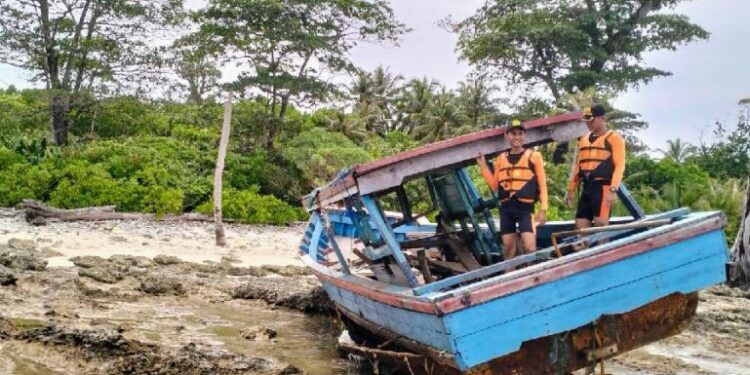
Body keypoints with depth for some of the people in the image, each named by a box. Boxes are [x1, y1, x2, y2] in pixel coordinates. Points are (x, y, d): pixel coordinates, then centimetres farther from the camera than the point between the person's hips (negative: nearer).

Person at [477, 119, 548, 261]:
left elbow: (542, 184, 1)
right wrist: (483, 166, 3)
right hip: (506, 208, 4)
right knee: (508, 248, 9)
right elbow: (495, 186, 11)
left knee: (530, 248, -14)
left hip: (525, 207, -4)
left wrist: (543, 209, -5)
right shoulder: (500, 158, 12)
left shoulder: (534, 156, 2)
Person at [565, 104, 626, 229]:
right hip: (586, 187, 7)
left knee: (601, 223, -14)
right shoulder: (583, 139, 20)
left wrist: (613, 189, -20)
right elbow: (577, 165, 21)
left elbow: (619, 165, -9)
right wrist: (571, 189, 17)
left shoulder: (614, 138, -1)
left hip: (603, 187, -7)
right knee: (580, 226, 3)